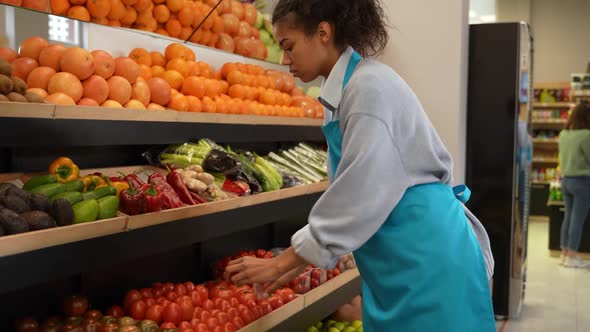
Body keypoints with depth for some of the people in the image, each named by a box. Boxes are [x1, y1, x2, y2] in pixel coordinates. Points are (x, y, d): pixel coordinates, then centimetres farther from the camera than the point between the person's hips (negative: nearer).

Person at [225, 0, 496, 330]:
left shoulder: (371, 87, -17)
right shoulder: (348, 89, 10)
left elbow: (362, 196, -20)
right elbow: (349, 194, 16)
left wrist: (281, 263, -12)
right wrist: (298, 260, 15)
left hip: (424, 258, -9)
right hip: (400, 262, 9)